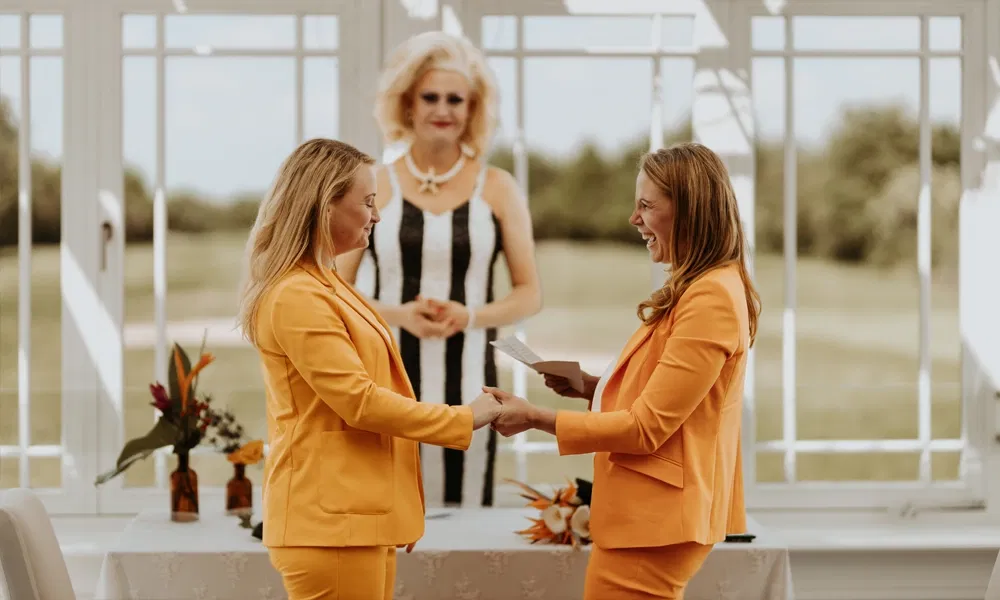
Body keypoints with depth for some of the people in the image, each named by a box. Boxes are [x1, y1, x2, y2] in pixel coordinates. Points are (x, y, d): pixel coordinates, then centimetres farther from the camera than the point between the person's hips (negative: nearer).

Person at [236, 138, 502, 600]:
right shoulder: (296, 298, -15)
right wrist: (464, 419, -11)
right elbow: (359, 401, -19)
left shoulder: (323, 287, 16)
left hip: (356, 514, 10)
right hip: (331, 522, -10)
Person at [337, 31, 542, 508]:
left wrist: (469, 316, -11)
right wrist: (397, 314, -14)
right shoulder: (374, 189, 3)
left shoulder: (498, 189, 5)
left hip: (468, 388, 1)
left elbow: (530, 294, 7)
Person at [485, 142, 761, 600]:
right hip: (649, 511, 10)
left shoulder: (710, 299, -18)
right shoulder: (704, 289, 14)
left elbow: (646, 428, -19)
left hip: (653, 518, -10)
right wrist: (593, 388, 6)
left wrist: (535, 417, -15)